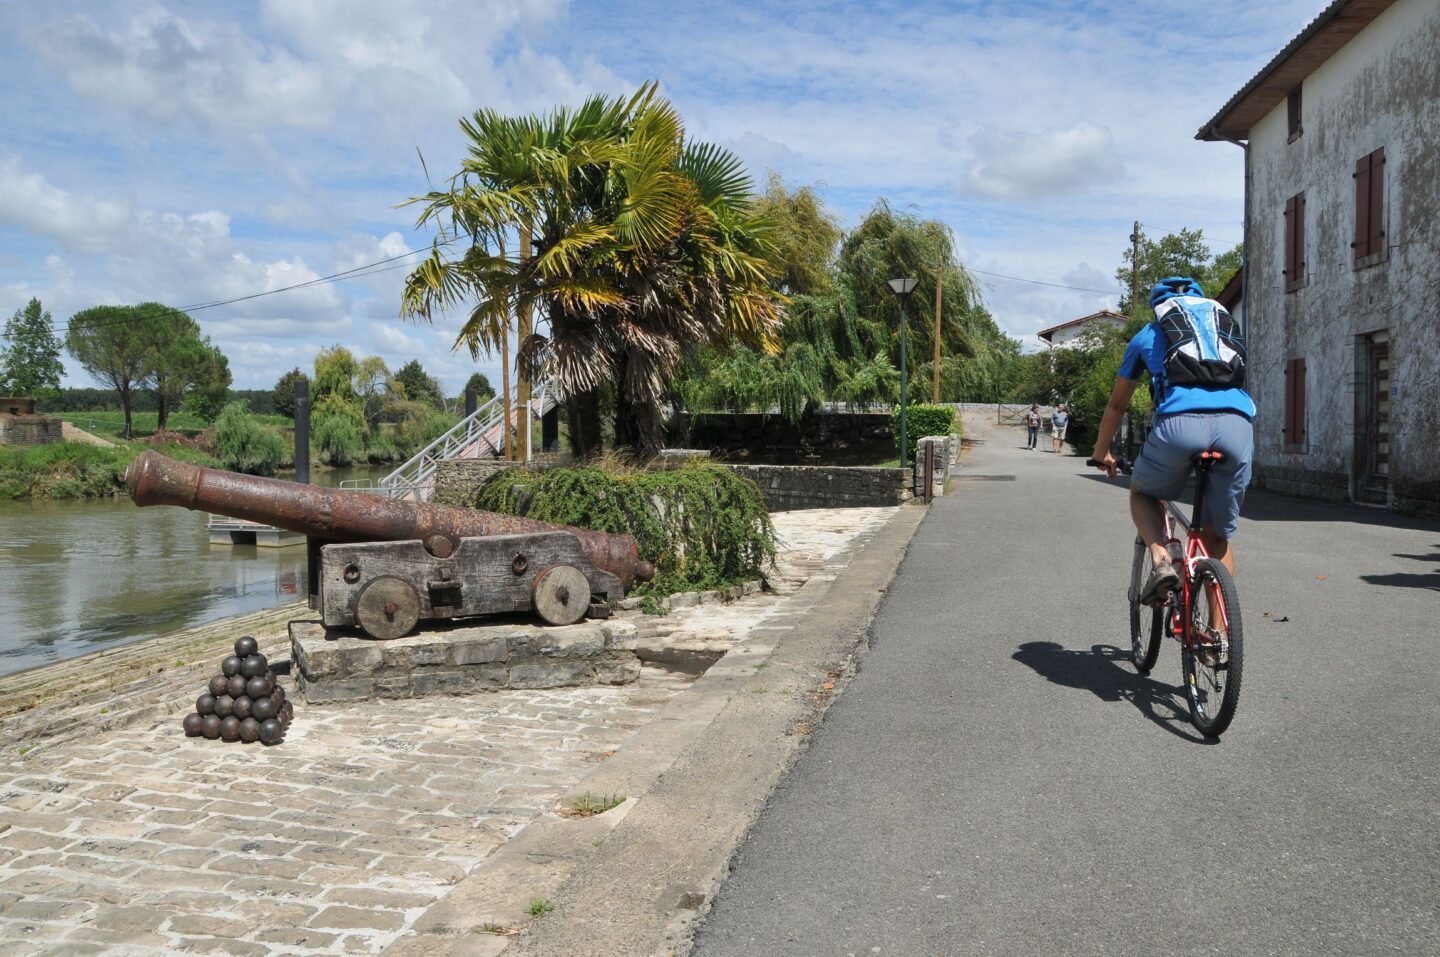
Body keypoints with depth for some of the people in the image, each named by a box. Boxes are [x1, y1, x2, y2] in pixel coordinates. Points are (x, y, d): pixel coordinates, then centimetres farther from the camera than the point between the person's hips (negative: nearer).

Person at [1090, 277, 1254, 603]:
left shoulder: (1148, 334, 28)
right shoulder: (1228, 325, 35)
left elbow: (1117, 405, 35)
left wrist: (1101, 453, 48)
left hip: (1180, 422, -2)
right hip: (1238, 425, 2)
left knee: (1142, 493, 26)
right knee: (1219, 535, 17)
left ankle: (1161, 560, 0)